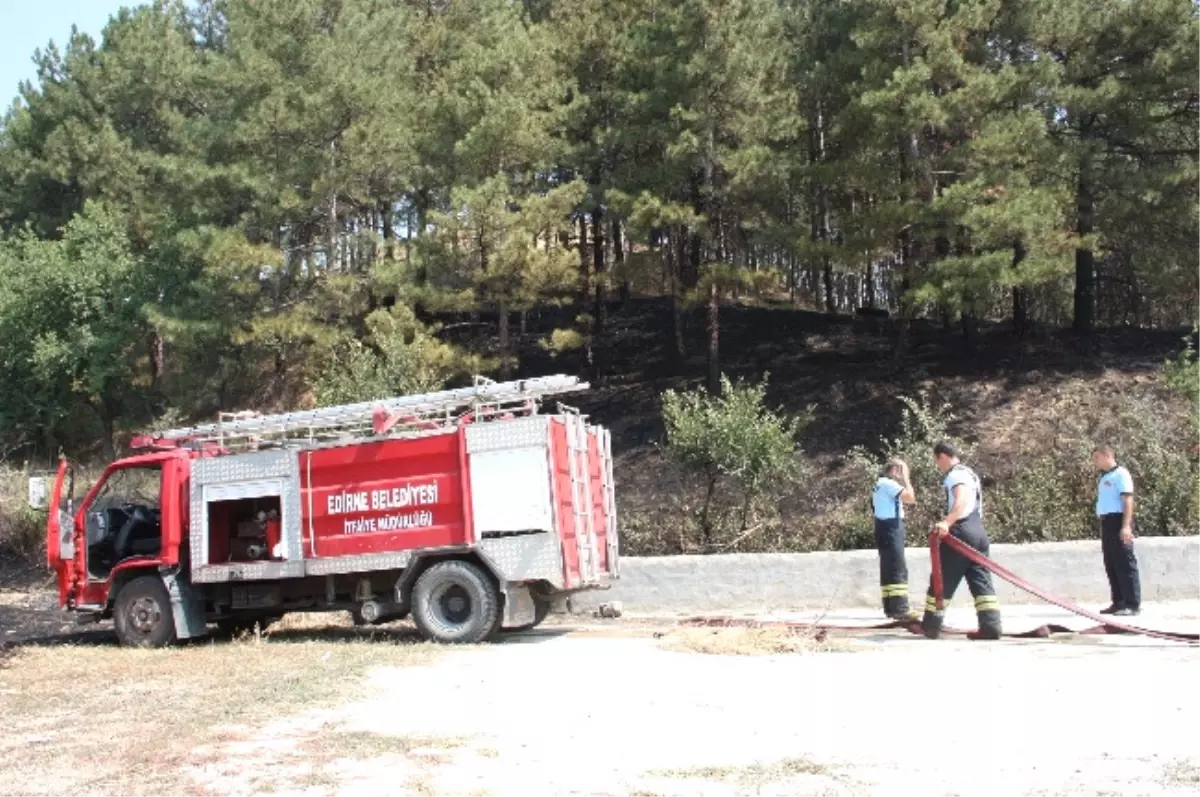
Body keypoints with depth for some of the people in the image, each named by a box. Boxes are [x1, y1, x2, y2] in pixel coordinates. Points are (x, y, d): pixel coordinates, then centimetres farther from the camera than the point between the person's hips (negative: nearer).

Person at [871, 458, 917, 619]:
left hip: (887, 528, 11)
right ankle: (900, 609, -16)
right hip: (891, 528, -11)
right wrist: (905, 478, -10)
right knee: (899, 570, -13)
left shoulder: (882, 484, 21)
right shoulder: (888, 483, -11)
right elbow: (910, 497, -19)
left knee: (889, 570, 11)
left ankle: (891, 608, 13)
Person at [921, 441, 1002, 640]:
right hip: (978, 532, 9)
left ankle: (930, 625, 6)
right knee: (981, 581, 3)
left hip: (961, 532, -9)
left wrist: (946, 522, -40)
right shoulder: (969, 474, 24)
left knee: (942, 580, 0)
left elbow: (962, 499, -26)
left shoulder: (956, 474, -7)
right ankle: (991, 626, -6)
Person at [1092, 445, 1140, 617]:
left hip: (1118, 521, -9)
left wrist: (1126, 526, -23)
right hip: (1106, 523, 9)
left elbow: (1128, 500, -15)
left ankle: (1133, 604, -7)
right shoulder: (1103, 477, 20)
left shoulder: (1120, 474, -7)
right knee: (1111, 564, 10)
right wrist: (1103, 527, 17)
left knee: (1125, 563, -8)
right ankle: (1118, 603, 16)